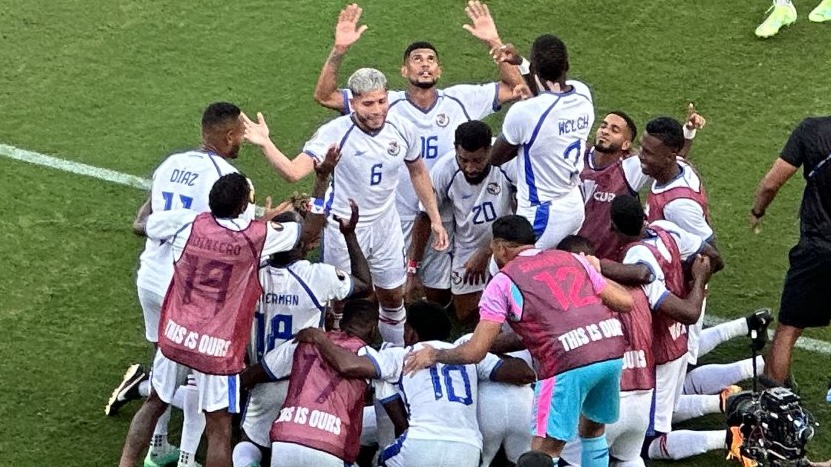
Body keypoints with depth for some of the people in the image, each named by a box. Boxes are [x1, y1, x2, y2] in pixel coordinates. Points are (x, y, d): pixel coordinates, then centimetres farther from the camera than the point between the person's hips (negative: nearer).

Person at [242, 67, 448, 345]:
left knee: (393, 297, 16)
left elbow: (417, 172, 9)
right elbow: (294, 172, -32)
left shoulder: (402, 129, -9)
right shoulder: (335, 132, -23)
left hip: (385, 225, 4)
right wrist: (265, 144, -47)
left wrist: (435, 218, 10)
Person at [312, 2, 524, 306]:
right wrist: (339, 50, -24)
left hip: (446, 219, 1)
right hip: (397, 220, -1)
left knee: (439, 294, 15)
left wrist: (493, 43, -16)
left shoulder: (460, 100, -4)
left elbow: (516, 88, -4)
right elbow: (324, 96, -10)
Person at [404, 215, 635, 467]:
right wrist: (596, 273, 38)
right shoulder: (573, 259, 23)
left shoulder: (503, 281, 10)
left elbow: (475, 352, 5)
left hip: (568, 361, -5)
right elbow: (625, 302, 20)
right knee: (593, 427, 29)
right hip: (612, 347, 5)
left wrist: (434, 355, 23)